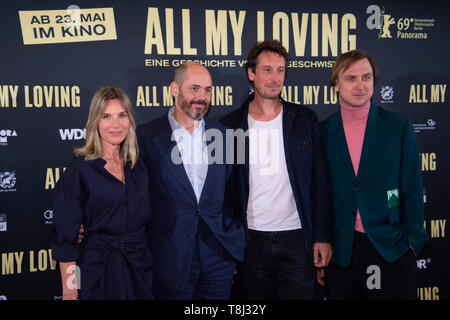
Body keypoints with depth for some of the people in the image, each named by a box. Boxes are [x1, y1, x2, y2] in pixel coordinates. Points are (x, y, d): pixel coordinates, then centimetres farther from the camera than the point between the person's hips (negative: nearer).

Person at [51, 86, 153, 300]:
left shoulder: (138, 167, 5)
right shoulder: (80, 169, -9)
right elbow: (66, 236, -9)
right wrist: (69, 291, -11)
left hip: (140, 268, 4)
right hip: (97, 272, -4)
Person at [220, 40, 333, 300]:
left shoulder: (305, 120, 3)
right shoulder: (231, 126, 2)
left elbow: (320, 183, 3)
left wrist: (322, 237, -2)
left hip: (297, 239, 0)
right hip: (250, 240, 0)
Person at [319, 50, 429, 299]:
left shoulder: (399, 125, 2)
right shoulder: (322, 132, 3)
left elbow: (412, 188, 2)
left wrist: (413, 243, -3)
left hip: (391, 251, 0)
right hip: (340, 253, 1)